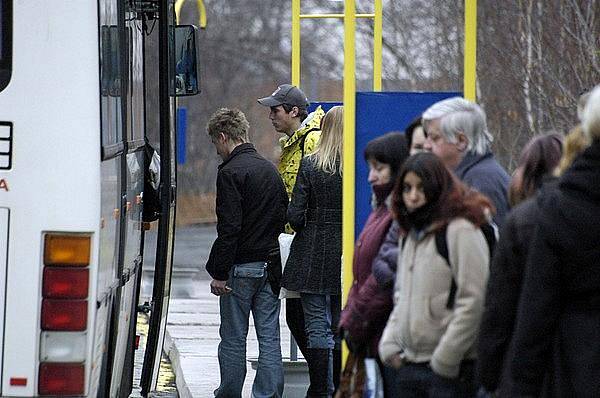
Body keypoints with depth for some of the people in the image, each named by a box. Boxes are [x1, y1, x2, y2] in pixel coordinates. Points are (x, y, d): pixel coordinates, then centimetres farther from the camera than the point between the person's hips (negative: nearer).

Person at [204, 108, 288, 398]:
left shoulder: (231, 173, -13)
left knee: (233, 338, 3)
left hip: (240, 266, -7)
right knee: (269, 337, 5)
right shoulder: (270, 169, 12)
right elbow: (283, 218, 17)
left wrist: (218, 273, -15)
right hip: (270, 265, 7)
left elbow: (229, 229, -18)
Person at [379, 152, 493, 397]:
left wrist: (444, 359, -14)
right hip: (407, 366, 8)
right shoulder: (411, 235, 17)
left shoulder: (461, 230, -10)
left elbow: (473, 303, -15)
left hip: (449, 369, -8)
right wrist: (389, 345, 9)